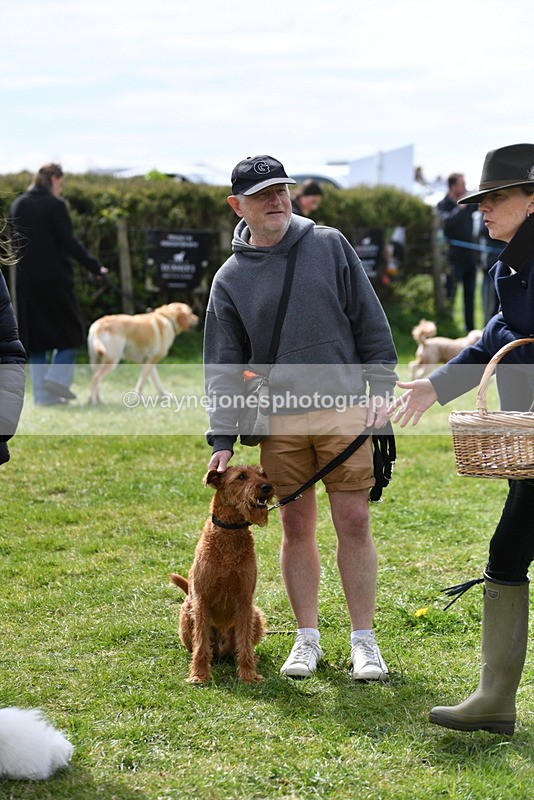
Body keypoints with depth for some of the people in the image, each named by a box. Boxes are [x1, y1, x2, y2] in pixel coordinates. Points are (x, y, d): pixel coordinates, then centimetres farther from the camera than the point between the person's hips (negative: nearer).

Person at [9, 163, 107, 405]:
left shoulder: (16, 206, 9)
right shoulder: (55, 205, -9)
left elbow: (12, 243, 11)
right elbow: (69, 242, -12)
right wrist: (95, 267, -8)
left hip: (26, 280, 5)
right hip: (55, 277, -5)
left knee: (35, 336, 8)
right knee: (70, 329, 10)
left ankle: (43, 394, 6)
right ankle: (58, 377, -7)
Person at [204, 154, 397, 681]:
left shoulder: (330, 245, 3)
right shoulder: (231, 278, 4)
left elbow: (369, 321, 6)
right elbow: (223, 366, 5)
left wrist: (381, 387, -2)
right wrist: (222, 439, -2)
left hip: (344, 410, -1)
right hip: (279, 420, 1)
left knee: (354, 523, -1)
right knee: (296, 529, 7)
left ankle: (363, 640, 8)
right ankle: (307, 638, 18)